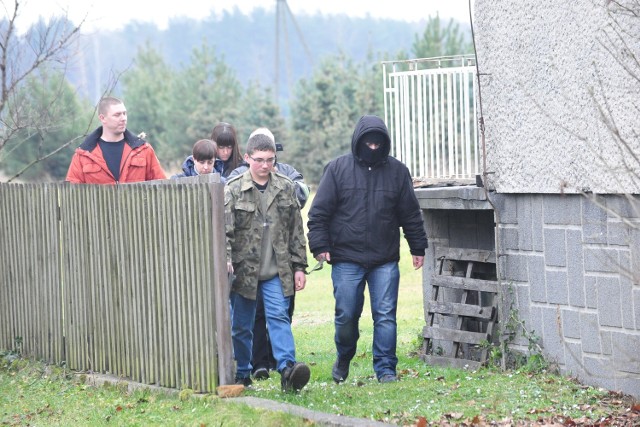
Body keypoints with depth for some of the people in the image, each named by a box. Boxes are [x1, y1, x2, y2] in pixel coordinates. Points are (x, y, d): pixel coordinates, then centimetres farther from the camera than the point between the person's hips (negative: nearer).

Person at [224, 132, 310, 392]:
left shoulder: (285, 188, 7)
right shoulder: (233, 190, -2)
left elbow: (296, 231, 10)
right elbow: (224, 230, -7)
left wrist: (299, 267, 7)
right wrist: (226, 261, -22)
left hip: (276, 271, 1)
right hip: (244, 270, -1)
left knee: (278, 316, -11)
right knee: (241, 325, 7)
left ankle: (287, 368, -20)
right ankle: (241, 374, 18)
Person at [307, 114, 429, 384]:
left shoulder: (397, 171, 8)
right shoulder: (338, 169, 2)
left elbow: (411, 214, 14)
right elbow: (319, 212, 2)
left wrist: (418, 247, 13)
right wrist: (320, 245, -5)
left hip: (385, 261, 1)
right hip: (346, 260, -1)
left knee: (385, 315, -3)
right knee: (346, 315, 2)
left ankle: (385, 369, 4)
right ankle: (343, 358, 27)